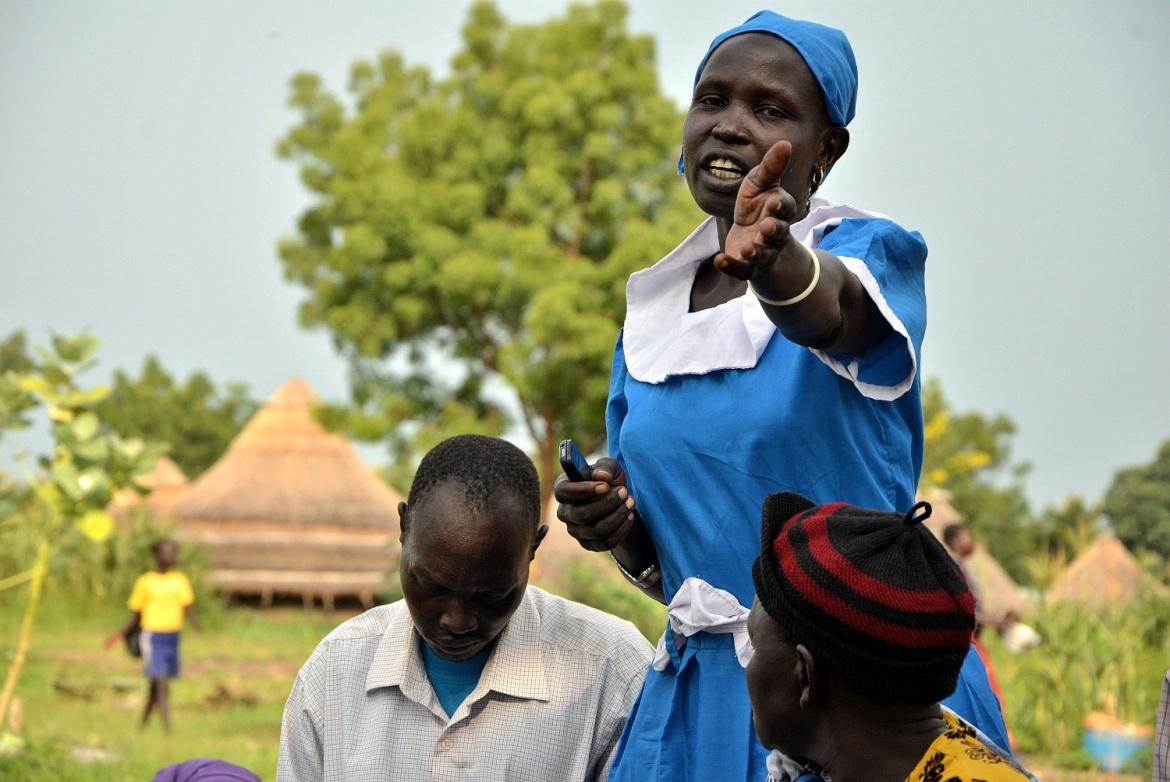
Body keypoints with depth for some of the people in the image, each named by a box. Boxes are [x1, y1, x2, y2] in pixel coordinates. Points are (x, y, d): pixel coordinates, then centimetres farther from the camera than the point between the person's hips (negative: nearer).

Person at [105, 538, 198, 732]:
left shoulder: (180, 580, 7)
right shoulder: (145, 582, -1)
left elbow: (188, 606, -3)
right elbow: (136, 614, 7)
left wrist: (194, 620, -24)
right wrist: (120, 634, -1)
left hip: (173, 636, 4)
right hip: (153, 637, -4)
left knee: (156, 685, 13)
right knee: (161, 682, -16)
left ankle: (143, 726, 30)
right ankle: (167, 728, -22)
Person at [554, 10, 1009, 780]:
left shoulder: (866, 251, -7)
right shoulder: (648, 317, 7)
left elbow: (828, 308, -33)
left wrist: (774, 261, -55)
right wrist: (613, 525, -8)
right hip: (696, 695, 5)